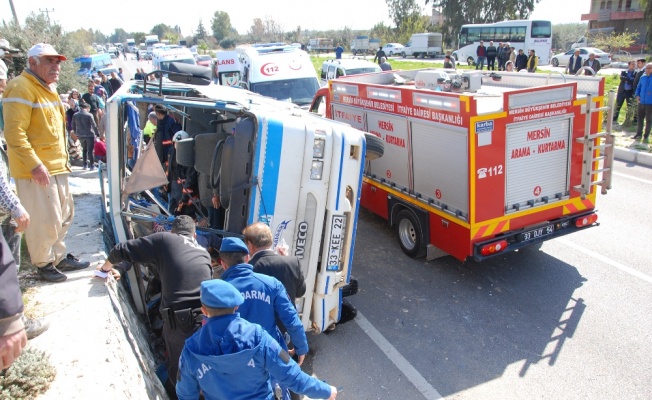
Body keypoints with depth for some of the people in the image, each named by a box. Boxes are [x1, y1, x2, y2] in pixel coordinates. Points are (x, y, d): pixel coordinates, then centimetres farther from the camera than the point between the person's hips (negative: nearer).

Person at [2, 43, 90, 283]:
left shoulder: (48, 89, 18)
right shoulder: (21, 88, -13)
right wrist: (35, 164, -25)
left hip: (57, 167, 10)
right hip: (35, 171, -10)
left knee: (64, 214, 17)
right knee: (44, 220, -3)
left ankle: (59, 257, 31)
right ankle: (43, 263, 15)